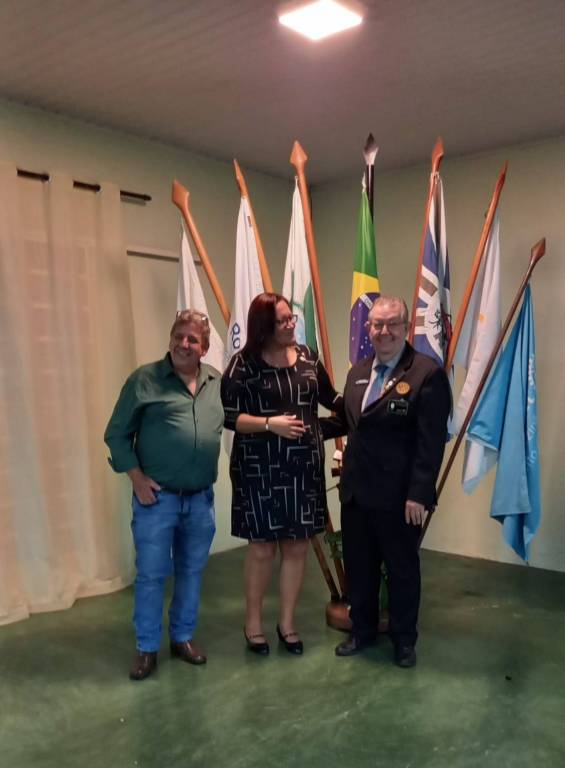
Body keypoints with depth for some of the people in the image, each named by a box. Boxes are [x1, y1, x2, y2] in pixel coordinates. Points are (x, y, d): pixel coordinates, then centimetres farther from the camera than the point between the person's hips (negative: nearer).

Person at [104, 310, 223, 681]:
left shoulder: (217, 382, 5)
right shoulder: (145, 379, -6)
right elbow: (117, 434, -4)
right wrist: (137, 478, -9)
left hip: (202, 498, 4)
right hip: (157, 497, -4)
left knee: (192, 571, 15)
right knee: (151, 574, 5)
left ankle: (183, 637, 33)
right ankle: (147, 649, 22)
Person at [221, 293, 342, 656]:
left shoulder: (307, 356, 5)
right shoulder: (244, 364, -9)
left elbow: (331, 398, 16)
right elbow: (228, 416, -10)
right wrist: (270, 424, -20)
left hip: (304, 467, 4)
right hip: (260, 470, -4)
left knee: (298, 546, 11)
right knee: (262, 546, 7)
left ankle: (287, 622, 29)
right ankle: (253, 621, 28)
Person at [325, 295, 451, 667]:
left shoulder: (428, 373, -12)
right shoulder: (357, 372, 10)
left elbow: (432, 442, -16)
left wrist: (419, 494, -19)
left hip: (399, 496, -6)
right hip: (356, 491, 6)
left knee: (402, 568, 13)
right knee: (358, 566, 18)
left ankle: (404, 638, 33)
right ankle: (363, 630, 38)